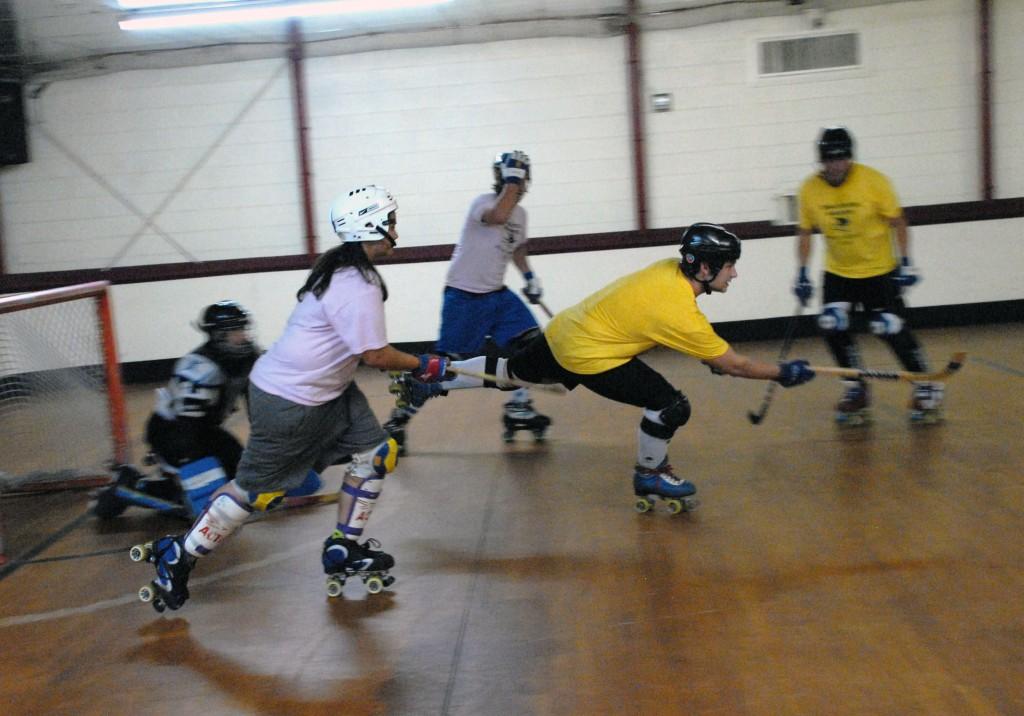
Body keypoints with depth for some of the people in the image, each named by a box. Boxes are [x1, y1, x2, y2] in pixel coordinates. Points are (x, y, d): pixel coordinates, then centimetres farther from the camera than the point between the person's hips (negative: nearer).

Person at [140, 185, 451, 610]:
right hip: (288, 403, -10)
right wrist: (424, 366, -7)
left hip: (327, 390, 10)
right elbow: (375, 354, -22)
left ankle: (343, 549, 19)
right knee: (256, 489, 0)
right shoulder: (357, 285, -25)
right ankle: (177, 557, 15)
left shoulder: (345, 269, 7)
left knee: (376, 454, 8)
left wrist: (408, 370, 13)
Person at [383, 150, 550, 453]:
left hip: (497, 293, 8)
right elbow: (498, 216, -41)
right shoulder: (483, 203, -16)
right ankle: (399, 418, 2)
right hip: (464, 296, -8)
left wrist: (528, 275, 15)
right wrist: (511, 181, -32)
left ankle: (519, 409, 14)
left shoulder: (520, 214, 9)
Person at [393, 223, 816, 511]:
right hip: (587, 355, -8)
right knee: (671, 406, -8)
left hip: (563, 329, 9)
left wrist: (711, 353, 12)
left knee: (511, 371, 29)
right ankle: (649, 476, 14)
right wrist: (782, 374, -3)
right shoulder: (680, 313, -24)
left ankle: (431, 381, 36)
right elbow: (733, 365, -16)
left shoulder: (670, 269, -2)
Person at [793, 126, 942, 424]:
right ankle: (856, 390, 7)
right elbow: (805, 231, 3)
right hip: (837, 273, 3)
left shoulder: (874, 181, -17)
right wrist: (802, 273, 0)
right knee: (832, 326, -12)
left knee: (892, 329, -8)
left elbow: (897, 222, -8)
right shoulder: (810, 189, -9)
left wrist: (905, 263, -11)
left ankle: (926, 387, 12)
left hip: (879, 271, -3)